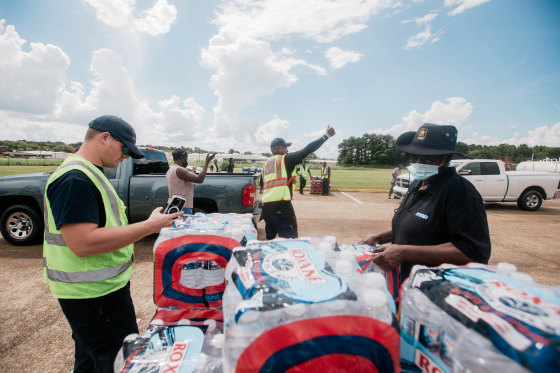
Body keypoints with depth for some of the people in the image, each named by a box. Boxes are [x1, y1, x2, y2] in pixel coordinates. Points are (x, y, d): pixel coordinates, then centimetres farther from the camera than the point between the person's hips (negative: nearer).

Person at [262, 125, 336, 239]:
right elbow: (307, 150, -5)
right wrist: (327, 135, -1)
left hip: (266, 205, 8)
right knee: (290, 238, -4)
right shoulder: (285, 159, -1)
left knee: (270, 237, 18)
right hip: (281, 204, -8)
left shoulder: (266, 164, 20)